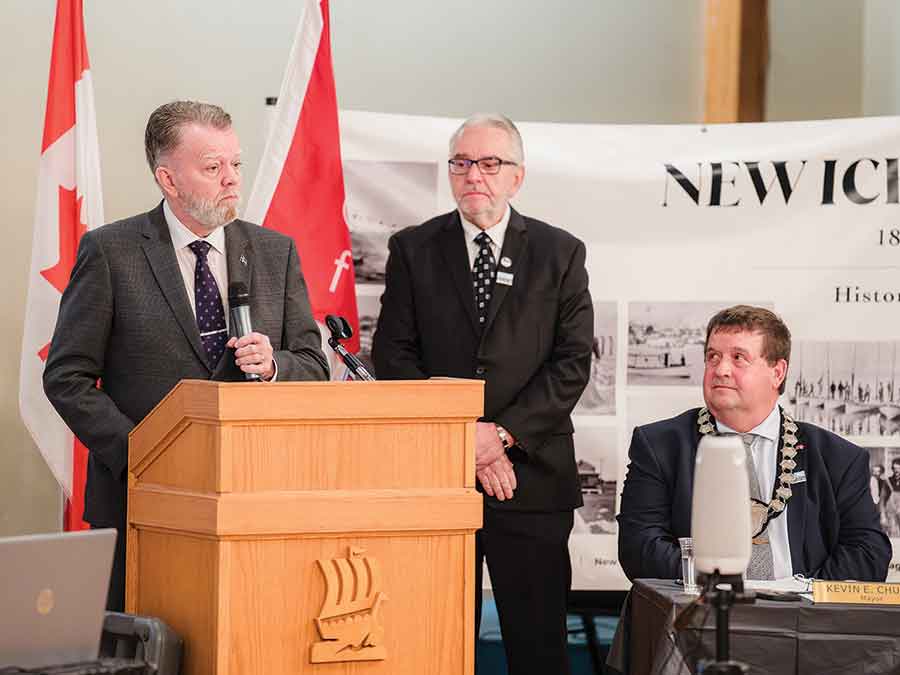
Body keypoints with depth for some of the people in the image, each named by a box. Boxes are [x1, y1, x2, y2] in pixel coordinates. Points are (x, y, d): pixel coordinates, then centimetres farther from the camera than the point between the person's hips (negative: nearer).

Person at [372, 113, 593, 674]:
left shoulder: (561, 254, 6)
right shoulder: (413, 250, 8)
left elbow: (573, 361, -1)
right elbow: (394, 356, 1)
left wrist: (503, 433, -12)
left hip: (531, 475, -1)